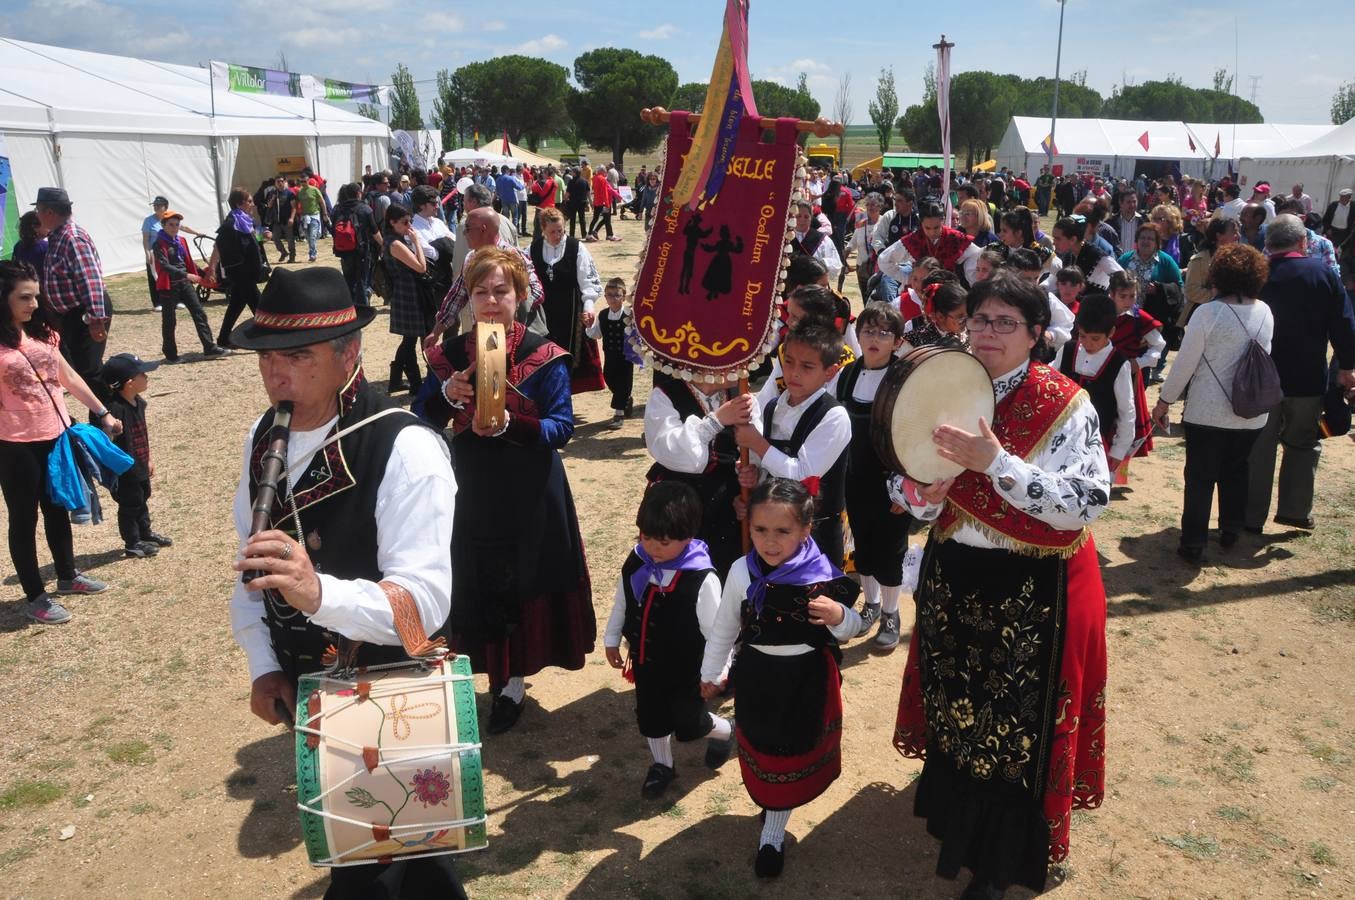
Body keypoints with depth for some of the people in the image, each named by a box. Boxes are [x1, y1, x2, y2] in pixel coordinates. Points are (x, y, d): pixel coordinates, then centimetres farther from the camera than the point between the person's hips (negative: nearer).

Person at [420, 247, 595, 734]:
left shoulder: (543, 356, -9)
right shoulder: (451, 353, 3)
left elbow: (562, 427, -15)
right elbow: (423, 419, 4)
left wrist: (509, 425, -30)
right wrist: (446, 392, -17)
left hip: (528, 495, -3)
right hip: (471, 493, 3)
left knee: (520, 585, 4)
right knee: (475, 584, 9)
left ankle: (512, 683, 21)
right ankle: (494, 672, 28)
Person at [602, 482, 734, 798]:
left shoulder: (702, 579, -30)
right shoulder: (635, 564, -12)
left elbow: (715, 629, -21)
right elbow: (621, 604, 5)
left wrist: (716, 670, -13)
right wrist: (612, 640, 13)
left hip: (685, 668, -5)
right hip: (645, 661, 5)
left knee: (688, 724, 9)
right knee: (650, 716, 20)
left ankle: (725, 730, 43)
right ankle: (662, 765, 46)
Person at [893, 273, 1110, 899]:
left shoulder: (1066, 407, -12)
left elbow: (1084, 505, -23)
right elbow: (910, 499, 4)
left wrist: (995, 462, -31)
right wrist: (927, 490, -20)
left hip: (1034, 594, -4)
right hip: (952, 581, 4)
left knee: (1018, 727, 8)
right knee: (955, 712, 17)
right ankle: (956, 829, 42)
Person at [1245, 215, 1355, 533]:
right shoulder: (1323, 272, -6)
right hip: (1308, 379, 0)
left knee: (1258, 448, 7)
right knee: (1303, 443, 16)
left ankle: (1252, 517, 10)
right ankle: (1295, 510, 17)